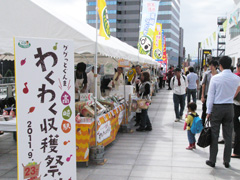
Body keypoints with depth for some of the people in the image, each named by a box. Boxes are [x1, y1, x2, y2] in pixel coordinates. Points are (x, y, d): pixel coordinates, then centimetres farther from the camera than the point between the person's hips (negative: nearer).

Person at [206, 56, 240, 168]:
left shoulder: (215, 78, -11)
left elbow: (210, 96, -8)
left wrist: (208, 111, -2)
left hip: (217, 108, -3)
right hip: (230, 108, 3)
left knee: (214, 135, 5)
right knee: (228, 136, 10)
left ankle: (212, 160, 11)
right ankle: (227, 161, 17)